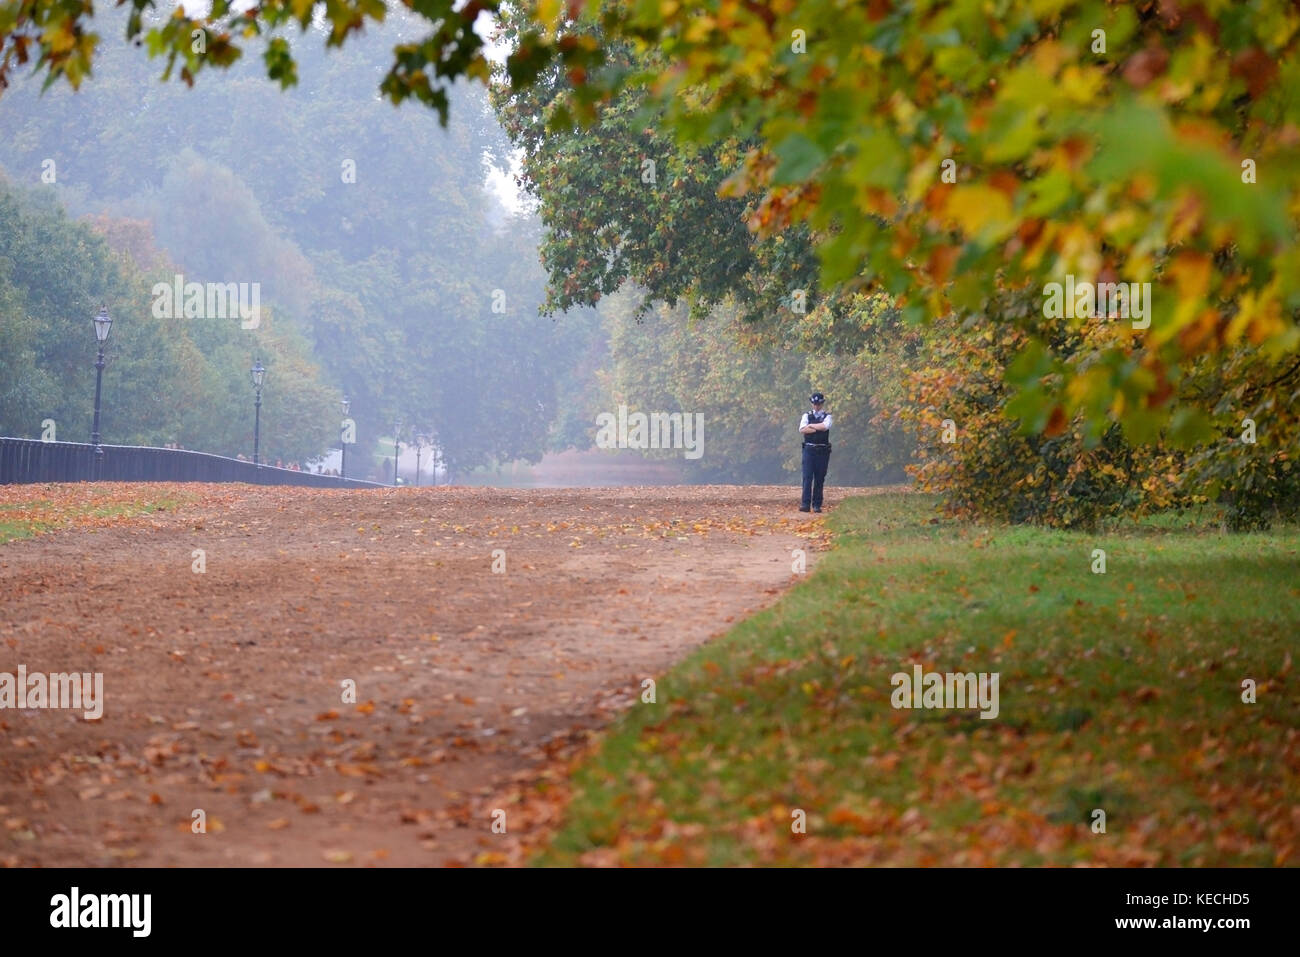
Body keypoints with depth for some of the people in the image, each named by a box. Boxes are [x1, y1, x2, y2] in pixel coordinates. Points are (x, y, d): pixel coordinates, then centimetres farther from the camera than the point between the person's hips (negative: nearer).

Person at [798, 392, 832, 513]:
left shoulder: (827, 416, 9)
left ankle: (817, 505, 5)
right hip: (809, 449, 0)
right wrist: (818, 429, -9)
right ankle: (805, 504, -12)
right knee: (807, 477, -8)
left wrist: (811, 426, -5)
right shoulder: (807, 416, 11)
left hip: (822, 451, 0)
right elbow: (802, 430, -7)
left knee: (820, 479, 1)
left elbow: (825, 426, -14)